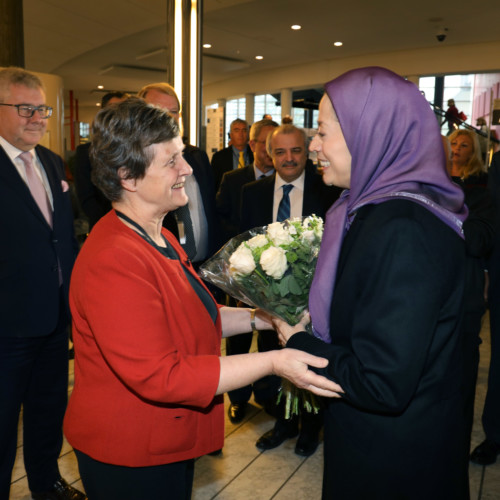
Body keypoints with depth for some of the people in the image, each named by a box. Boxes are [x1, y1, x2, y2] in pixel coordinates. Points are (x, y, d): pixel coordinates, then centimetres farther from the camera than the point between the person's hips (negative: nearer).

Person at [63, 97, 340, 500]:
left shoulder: (158, 238, 5)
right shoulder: (113, 261, -29)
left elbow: (191, 316, 12)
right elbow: (160, 376, -31)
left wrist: (260, 317, 0)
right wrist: (273, 362, -31)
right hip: (129, 460, -9)